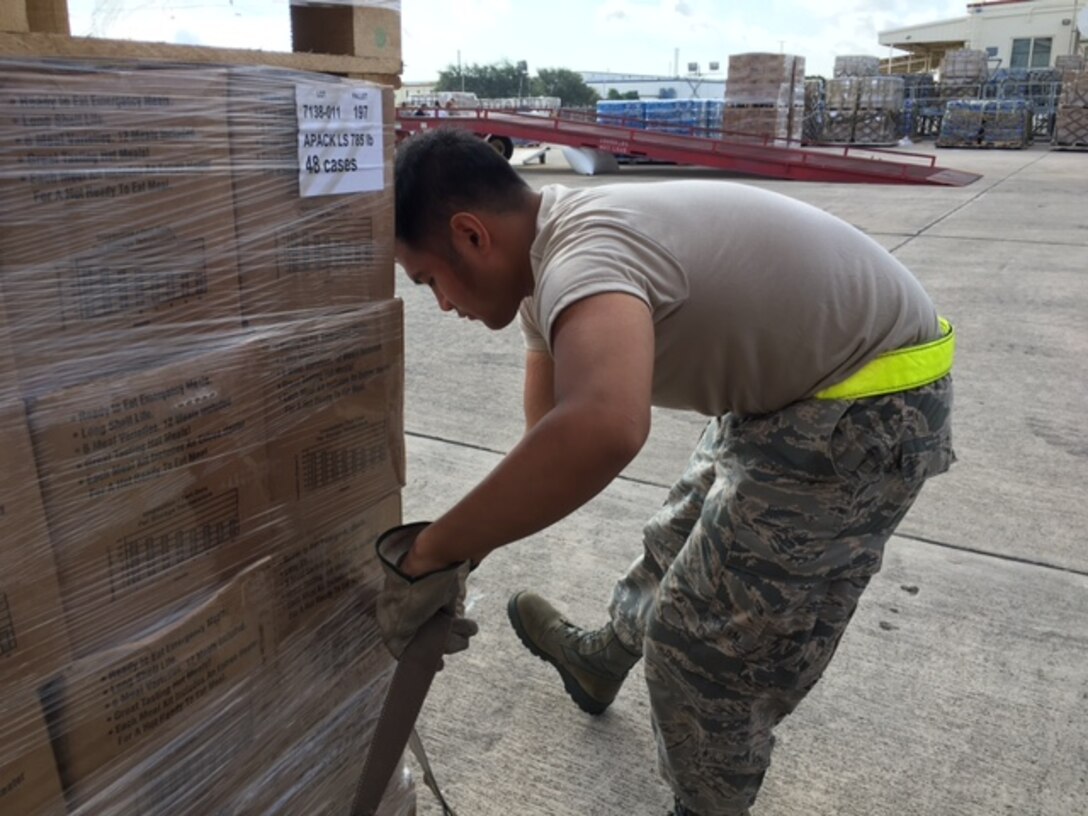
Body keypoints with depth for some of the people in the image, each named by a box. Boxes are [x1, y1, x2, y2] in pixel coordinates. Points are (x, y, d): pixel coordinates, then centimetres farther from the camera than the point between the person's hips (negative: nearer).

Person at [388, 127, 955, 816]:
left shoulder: (582, 259, -31)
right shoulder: (559, 243, 1)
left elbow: (601, 432, -53)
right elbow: (550, 429, 10)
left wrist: (434, 551, -40)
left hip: (871, 406, -10)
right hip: (797, 380, 10)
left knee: (707, 645, -1)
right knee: (682, 541, 27)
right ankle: (600, 661, 53)